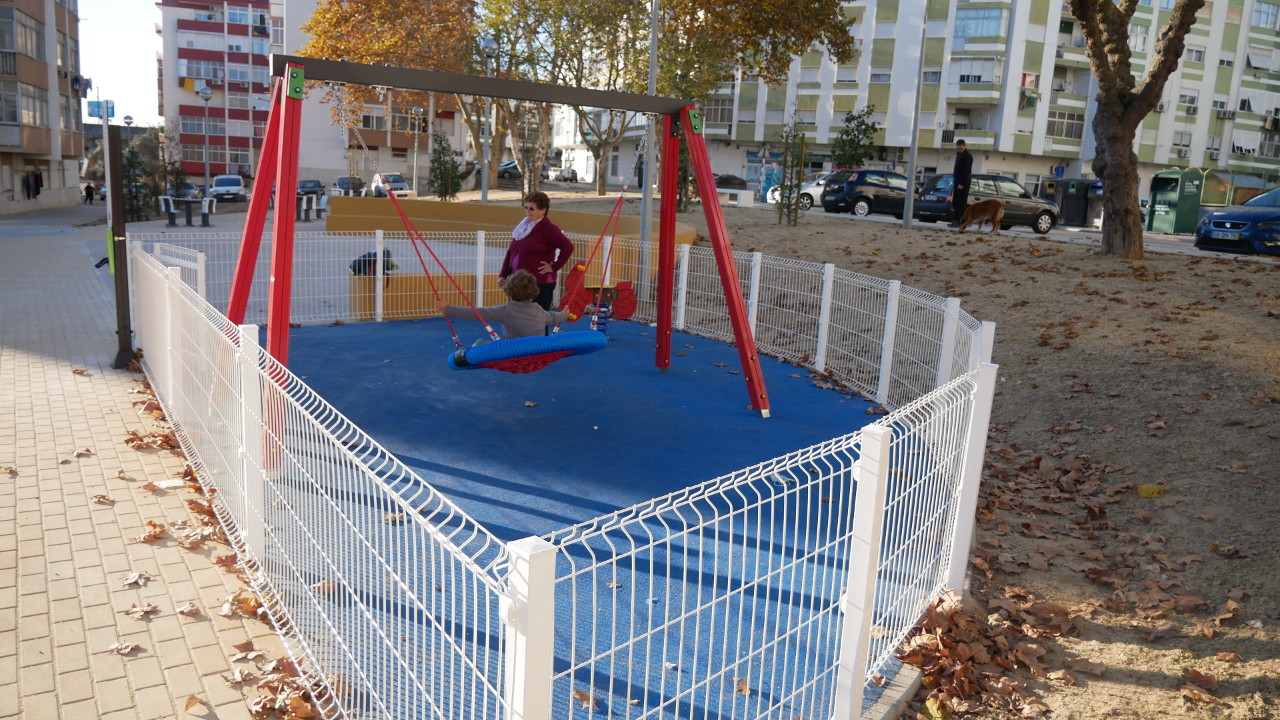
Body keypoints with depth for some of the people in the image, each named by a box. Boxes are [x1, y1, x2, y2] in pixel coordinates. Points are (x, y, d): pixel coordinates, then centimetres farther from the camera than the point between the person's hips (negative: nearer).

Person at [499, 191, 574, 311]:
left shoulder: (548, 228, -10)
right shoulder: (523, 226, 14)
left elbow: (568, 246, -20)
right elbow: (511, 252, 19)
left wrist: (554, 267, -15)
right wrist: (503, 274, 12)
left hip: (540, 284, -8)